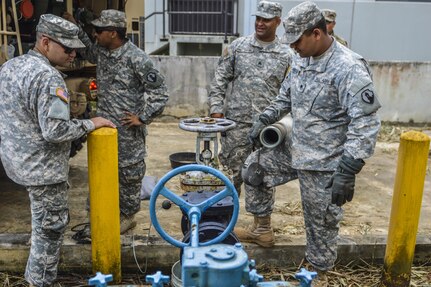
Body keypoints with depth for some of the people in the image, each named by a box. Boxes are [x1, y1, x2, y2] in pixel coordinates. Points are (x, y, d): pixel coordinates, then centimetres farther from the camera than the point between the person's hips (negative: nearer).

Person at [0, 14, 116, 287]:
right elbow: (56, 130, -29)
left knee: (43, 221, 28)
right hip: (42, 167, -10)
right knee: (51, 227, 6)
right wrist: (90, 124, -15)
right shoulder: (47, 76, -24)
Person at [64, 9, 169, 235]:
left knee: (129, 174, 8)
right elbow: (87, 51, 31)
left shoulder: (136, 58, -19)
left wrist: (143, 117, -14)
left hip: (127, 130, -7)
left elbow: (160, 91, -15)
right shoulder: (101, 51, 4)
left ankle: (127, 216, 24)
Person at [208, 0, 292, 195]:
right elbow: (220, 80, 5)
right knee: (231, 174, 6)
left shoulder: (286, 55, 3)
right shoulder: (237, 46, 4)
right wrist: (216, 109, -3)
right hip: (236, 123, 0)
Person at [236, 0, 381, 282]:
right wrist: (265, 119, 11)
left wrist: (347, 172, -30)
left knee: (321, 223, 6)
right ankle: (262, 228, 33)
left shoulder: (349, 68, -23)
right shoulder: (301, 59, 3)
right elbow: (286, 95, 20)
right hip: (294, 150, 8)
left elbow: (365, 124, -27)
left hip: (325, 164, -8)